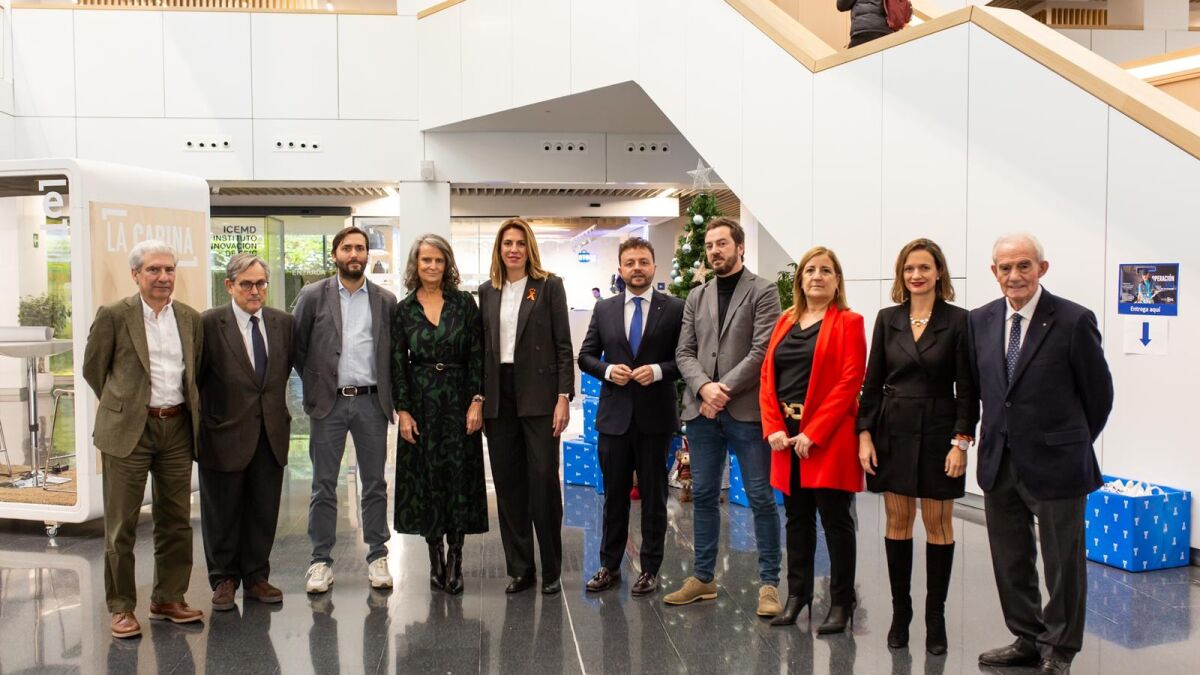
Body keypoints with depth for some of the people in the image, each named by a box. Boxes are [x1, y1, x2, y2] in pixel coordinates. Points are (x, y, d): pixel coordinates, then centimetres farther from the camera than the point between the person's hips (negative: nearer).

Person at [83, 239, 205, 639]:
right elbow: (93, 369, 4)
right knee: (121, 525, 3)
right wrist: (122, 405, 11)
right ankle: (121, 607, 14)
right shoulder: (113, 316, -5)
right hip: (129, 429, -4)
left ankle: (169, 599, 23)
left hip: (177, 428, 4)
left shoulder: (190, 319, 7)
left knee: (176, 521, 10)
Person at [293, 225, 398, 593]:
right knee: (323, 486, 3)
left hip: (372, 401, 1)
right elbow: (298, 346, 4)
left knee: (375, 484, 7)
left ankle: (377, 556, 17)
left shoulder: (386, 300, 5)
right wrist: (314, 384, 3)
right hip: (329, 402, -1)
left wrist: (389, 393, 4)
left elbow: (393, 350, 10)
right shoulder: (313, 296, 1)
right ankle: (321, 560, 12)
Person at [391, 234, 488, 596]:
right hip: (421, 403, 1)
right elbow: (397, 363, 3)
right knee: (426, 479, 4)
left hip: (459, 401, 0)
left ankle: (455, 559, 8)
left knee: (460, 477, 0)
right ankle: (435, 556, 16)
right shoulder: (403, 310, 4)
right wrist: (402, 410, -4)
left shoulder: (464, 303, 2)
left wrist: (477, 401, -8)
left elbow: (477, 355, 0)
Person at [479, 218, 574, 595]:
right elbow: (482, 346, 12)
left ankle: (551, 570, 9)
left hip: (538, 394, -4)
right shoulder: (487, 291, 12)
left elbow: (563, 345, -3)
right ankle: (520, 568, 16)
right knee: (508, 483, 6)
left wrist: (564, 396, -10)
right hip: (499, 396, 4)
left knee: (543, 480, -4)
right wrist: (478, 397, 6)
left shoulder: (549, 286, 1)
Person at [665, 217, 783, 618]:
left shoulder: (762, 292, -1)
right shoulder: (696, 296, 15)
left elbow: (762, 351, -10)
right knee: (703, 495, 10)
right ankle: (703, 578, 21)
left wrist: (724, 389, -14)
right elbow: (685, 352, 9)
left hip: (746, 410, -5)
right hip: (702, 409, 5)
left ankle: (769, 583, 9)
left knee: (761, 498, 1)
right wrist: (705, 388, -9)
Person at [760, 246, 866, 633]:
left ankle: (841, 603, 11)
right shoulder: (785, 322, 14)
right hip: (786, 438, 5)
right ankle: (796, 596, 23)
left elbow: (850, 382, -11)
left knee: (835, 520, 1)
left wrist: (813, 433, -16)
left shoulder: (848, 322, -3)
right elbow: (768, 377, 10)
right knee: (797, 519, 13)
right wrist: (773, 428, -4)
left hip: (828, 438, -5)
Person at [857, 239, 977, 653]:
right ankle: (900, 611, 18)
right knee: (897, 522, 8)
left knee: (938, 524, 4)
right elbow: (873, 382, 6)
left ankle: (936, 616, 15)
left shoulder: (957, 321, -4)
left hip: (938, 433, -3)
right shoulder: (888, 319, 5)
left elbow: (967, 388, -5)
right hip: (893, 432, 3)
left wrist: (961, 441, -11)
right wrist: (865, 434, 0)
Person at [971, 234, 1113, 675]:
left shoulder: (1073, 320, -11)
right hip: (998, 460, 5)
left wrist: (1072, 443, 6)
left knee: (1063, 562, 8)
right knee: (1010, 560, 15)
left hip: (1054, 462, -5)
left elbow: (1098, 391, -3)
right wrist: (1001, 434, 10)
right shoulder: (981, 321, 3)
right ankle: (1027, 639, 32)